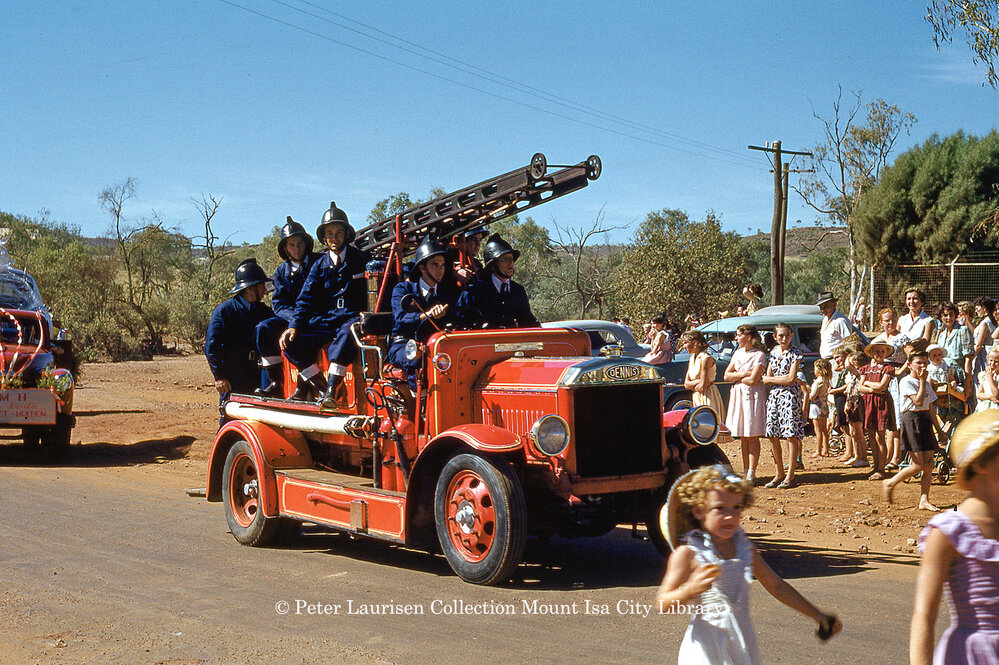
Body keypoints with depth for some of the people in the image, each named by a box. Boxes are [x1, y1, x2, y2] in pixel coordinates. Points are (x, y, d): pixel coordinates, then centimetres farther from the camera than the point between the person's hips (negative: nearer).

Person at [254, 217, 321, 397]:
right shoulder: (282, 272, 13)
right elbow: (279, 304, 5)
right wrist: (296, 318, -16)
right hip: (289, 315, 5)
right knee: (263, 328, -21)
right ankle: (275, 382, -21)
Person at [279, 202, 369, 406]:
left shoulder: (361, 260, 6)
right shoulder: (320, 265, 13)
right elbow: (306, 299, 8)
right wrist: (294, 326, -8)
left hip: (352, 319, -4)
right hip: (325, 319, 4)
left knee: (346, 334, -41)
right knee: (290, 342, -18)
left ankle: (332, 389, -39)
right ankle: (319, 387, -13)